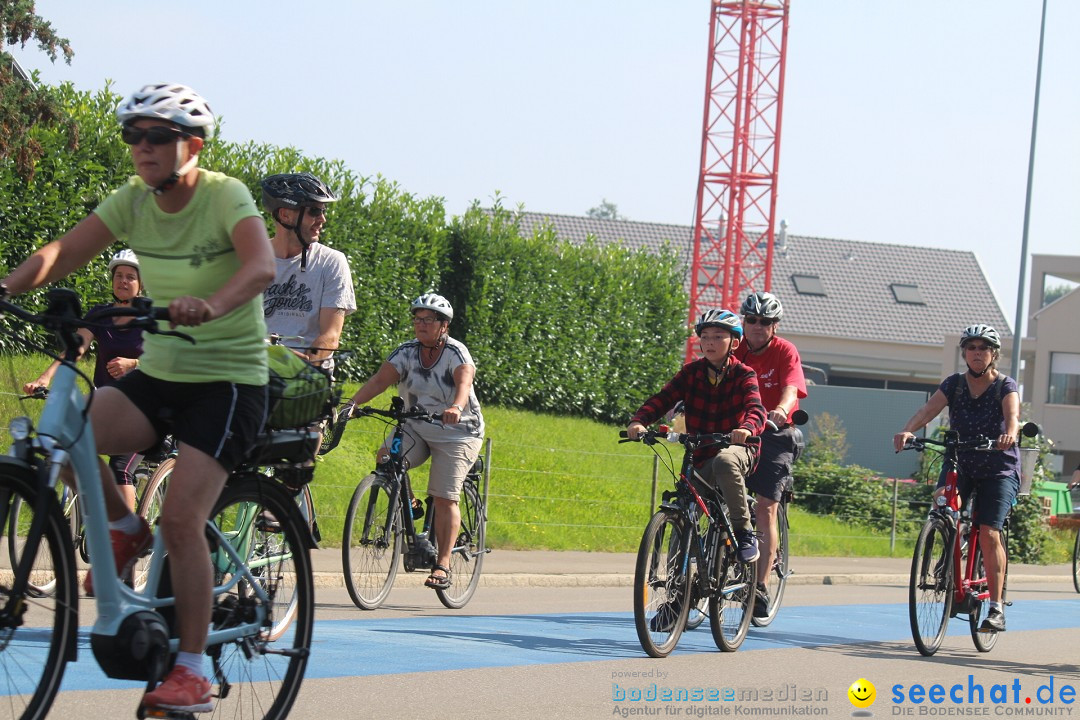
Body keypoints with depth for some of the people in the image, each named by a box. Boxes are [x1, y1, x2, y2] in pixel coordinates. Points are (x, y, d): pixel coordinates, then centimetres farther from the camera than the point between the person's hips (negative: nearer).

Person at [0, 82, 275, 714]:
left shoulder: (225, 195, -16)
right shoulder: (134, 200, 0)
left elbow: (261, 265, -34)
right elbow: (65, 251, -11)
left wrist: (210, 305, -55)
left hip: (228, 380, -5)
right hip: (158, 374, 5)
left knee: (182, 516, -19)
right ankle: (124, 529, 6)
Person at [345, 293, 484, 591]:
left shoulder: (456, 352, -15)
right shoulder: (407, 352, -4)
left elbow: (464, 381, -34)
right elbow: (380, 379, -17)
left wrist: (455, 407, -57)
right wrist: (352, 403, -34)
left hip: (457, 433, -4)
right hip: (416, 429, 4)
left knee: (445, 498, -14)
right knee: (385, 458, -24)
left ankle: (443, 566, -9)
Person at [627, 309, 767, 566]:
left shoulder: (743, 375, -6)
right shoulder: (691, 372, 3)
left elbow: (755, 408, -23)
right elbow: (663, 399, -8)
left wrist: (747, 428, -47)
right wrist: (639, 421, -28)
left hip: (736, 448, -4)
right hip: (702, 457, 4)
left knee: (724, 462, -39)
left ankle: (745, 532, -27)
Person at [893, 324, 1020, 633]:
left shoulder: (1005, 386, -7)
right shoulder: (954, 384, -1)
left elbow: (1012, 415, -26)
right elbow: (928, 410, -17)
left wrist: (1009, 434, -50)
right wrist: (907, 431, -37)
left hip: (999, 468, -3)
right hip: (960, 462, 3)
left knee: (989, 533, -15)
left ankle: (996, 608, -8)